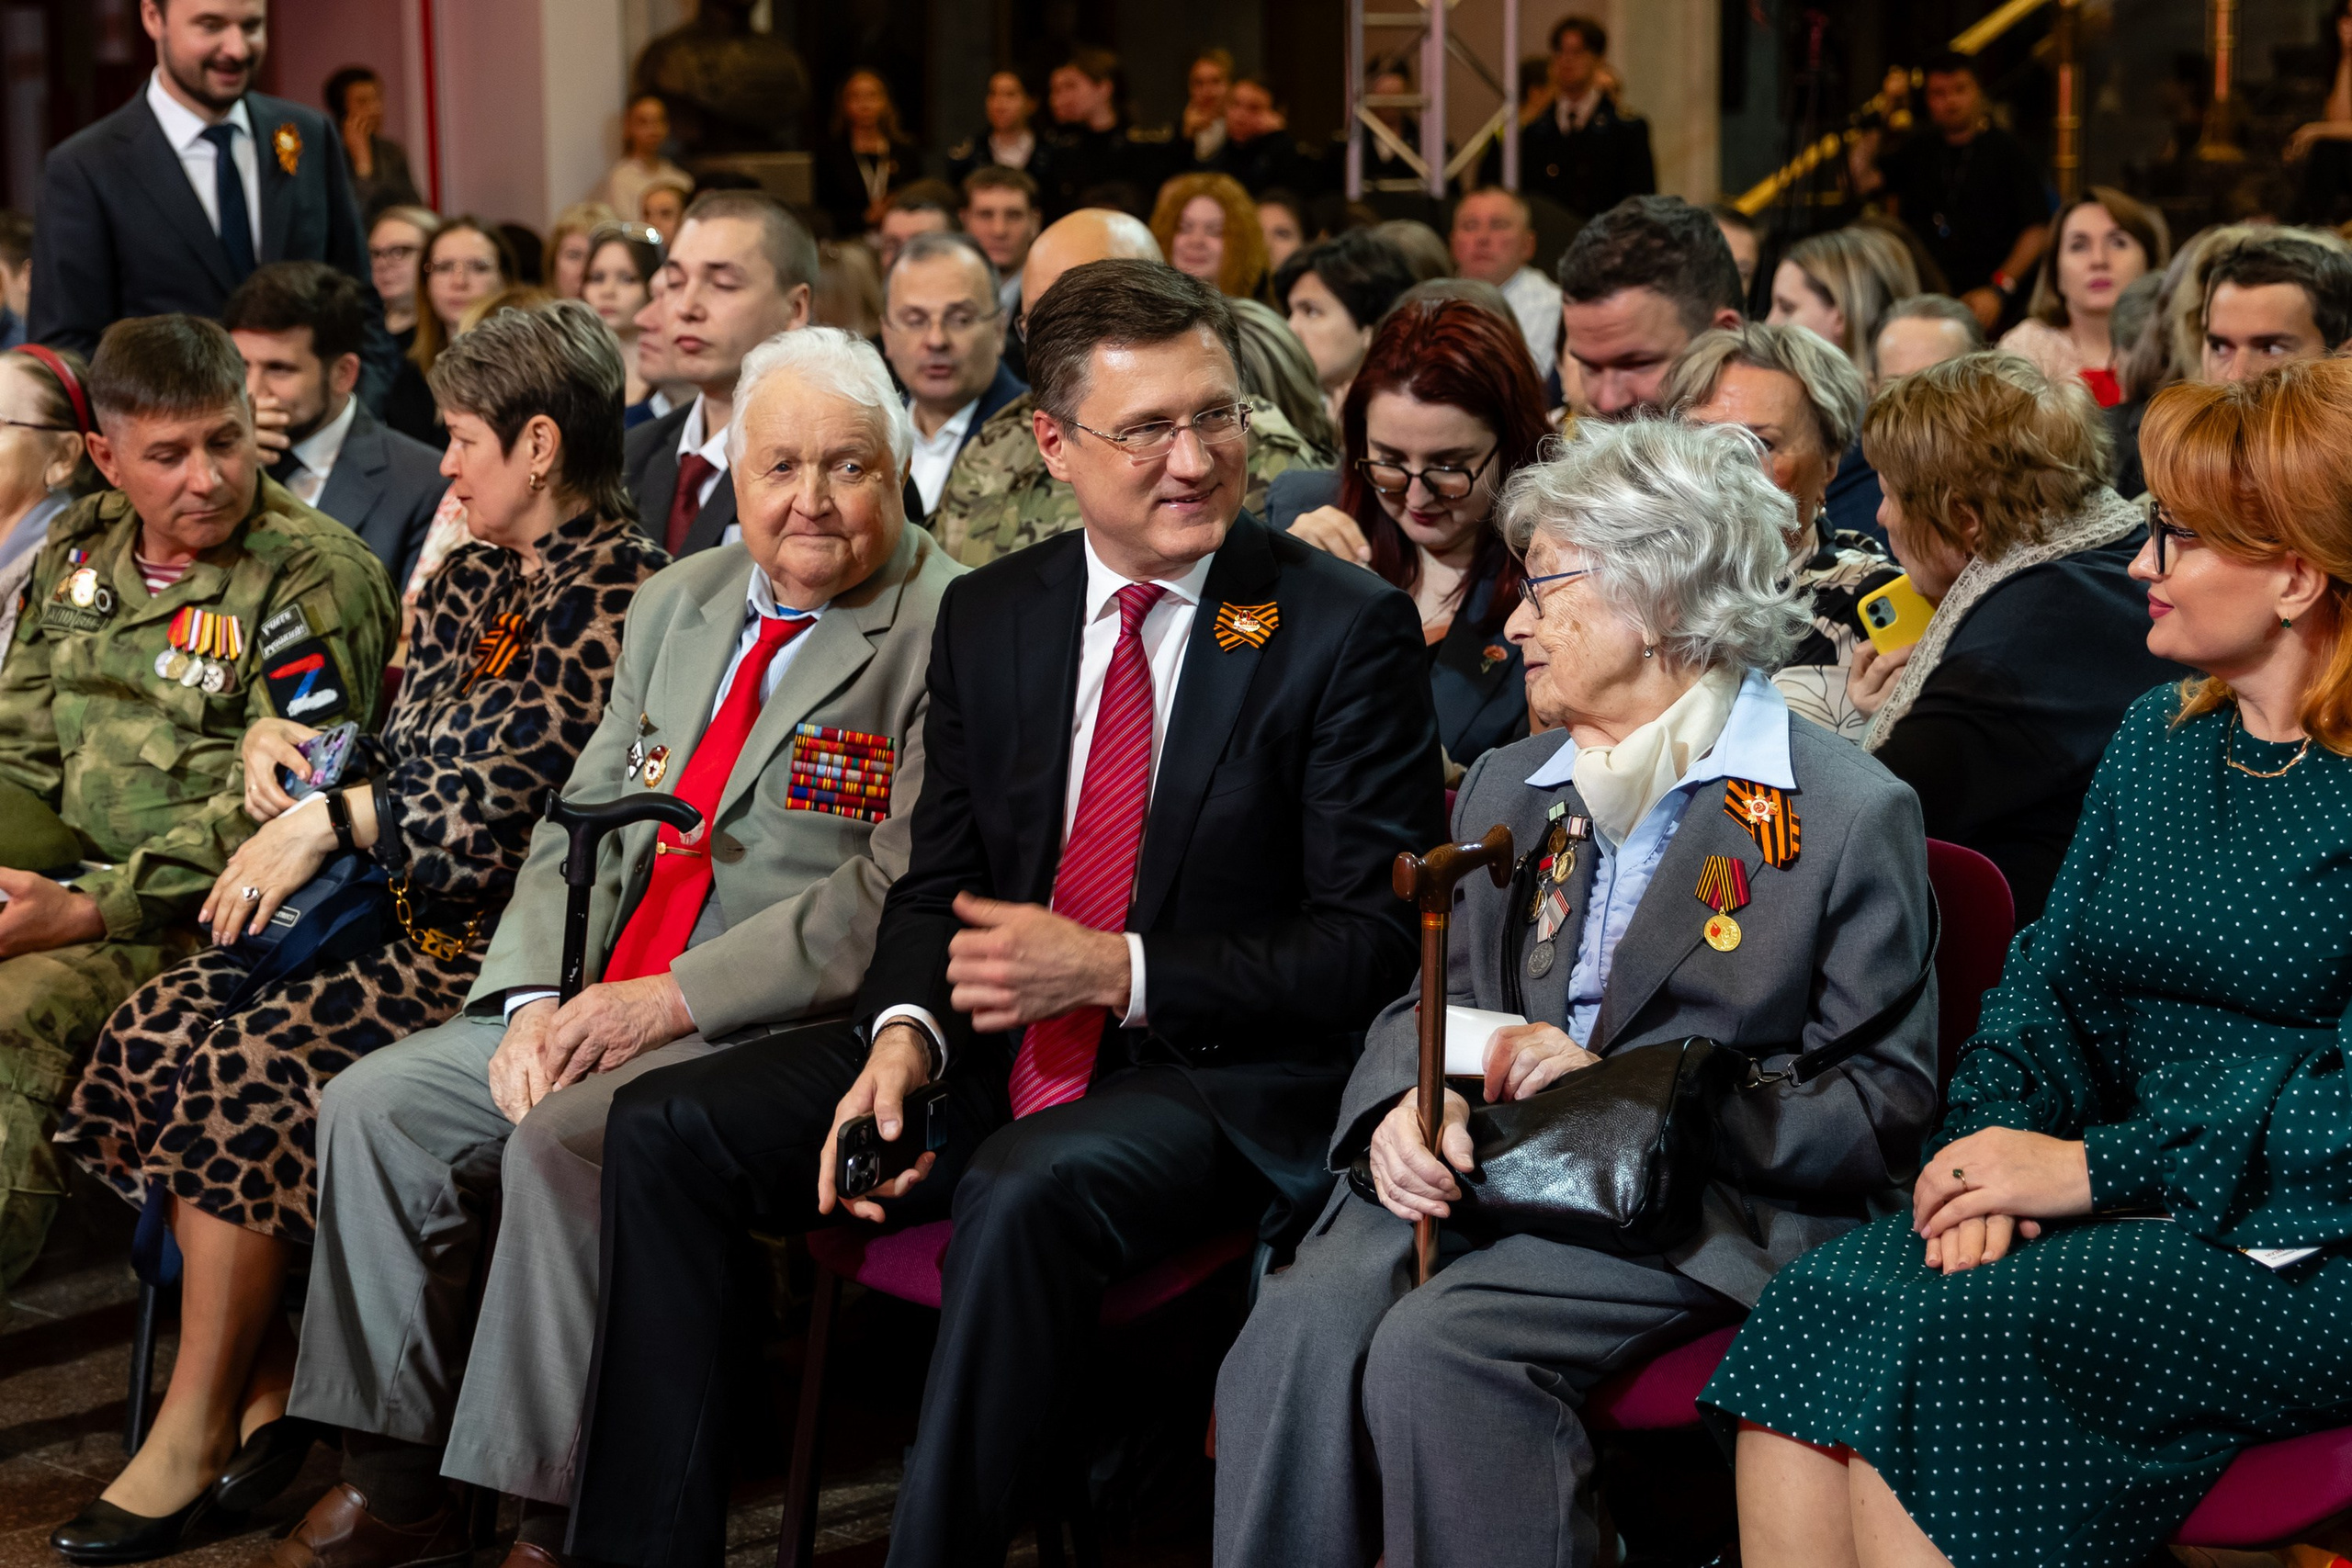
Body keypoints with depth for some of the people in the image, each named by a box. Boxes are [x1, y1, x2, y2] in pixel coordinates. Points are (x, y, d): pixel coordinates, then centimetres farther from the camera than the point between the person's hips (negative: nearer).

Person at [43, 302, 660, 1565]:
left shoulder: (617, 590, -10)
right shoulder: (470, 577, 19)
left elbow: (513, 803, -17)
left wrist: (334, 816, -12)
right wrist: (288, 741, 6)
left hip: (498, 944, -8)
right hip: (400, 919, 8)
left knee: (233, 1066, -22)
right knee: (159, 1023, -14)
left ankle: (196, 1430, -8)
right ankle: (264, 1373, -5)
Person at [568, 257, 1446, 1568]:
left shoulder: (1347, 628, -6)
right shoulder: (989, 618, 10)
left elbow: (1379, 942, -9)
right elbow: (938, 880, 13)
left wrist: (1116, 970, -19)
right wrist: (906, 1032, -9)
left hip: (1213, 1073, -6)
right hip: (992, 1061, 6)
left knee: (1024, 1191, -37)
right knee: (663, 1130, -8)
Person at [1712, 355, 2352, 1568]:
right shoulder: (2158, 735, 17)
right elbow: (2051, 982, 15)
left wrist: (2092, 1166, -16)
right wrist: (1997, 1149, -5)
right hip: (2129, 1200, 7)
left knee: (1929, 1345, -28)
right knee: (1811, 1314, -20)